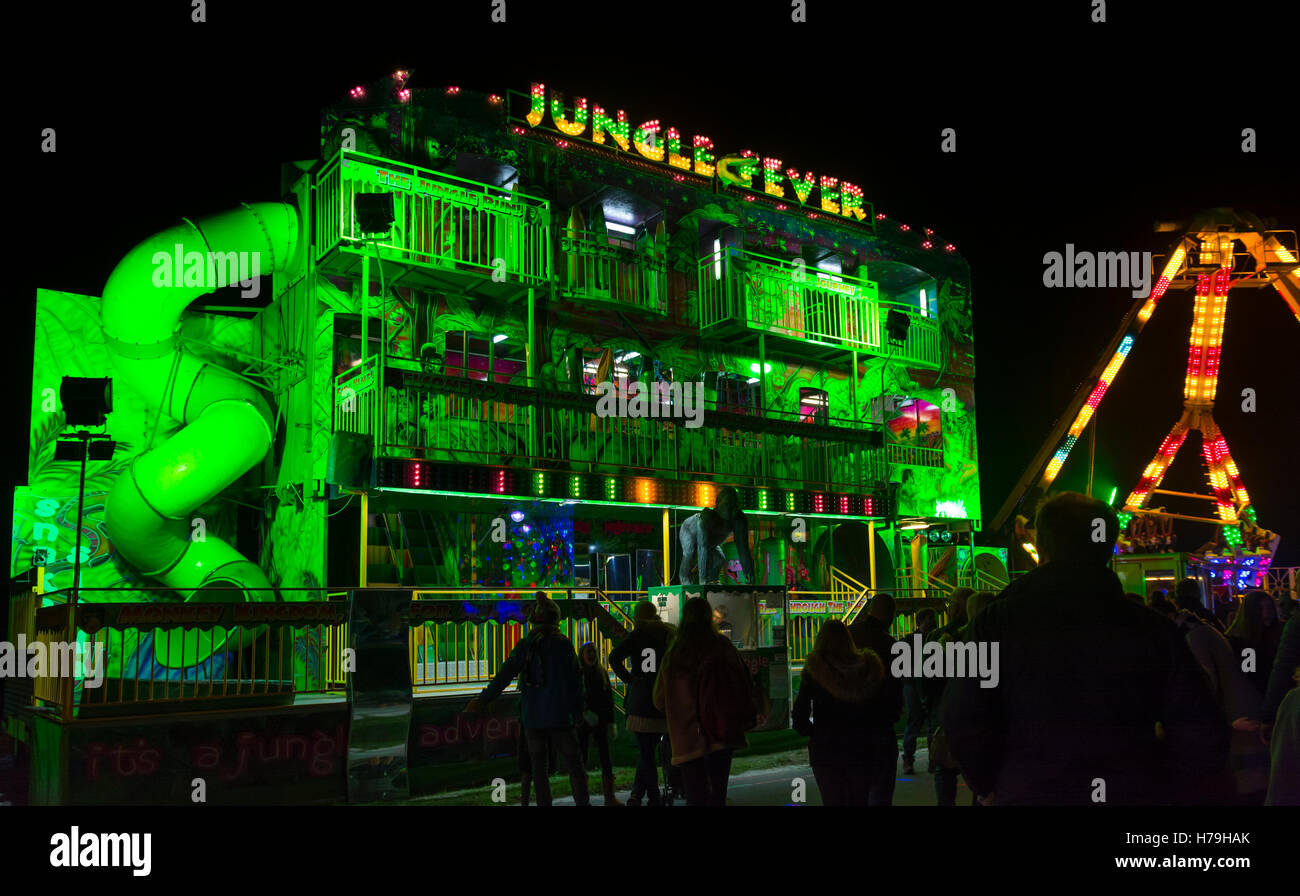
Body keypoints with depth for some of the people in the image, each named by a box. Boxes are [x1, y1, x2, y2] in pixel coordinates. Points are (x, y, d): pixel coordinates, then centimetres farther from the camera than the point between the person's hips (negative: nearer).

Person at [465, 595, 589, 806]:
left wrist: (481, 700, 0)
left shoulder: (525, 646, -3)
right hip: (560, 717, 0)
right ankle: (582, 802, -4)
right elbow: (576, 681, 1)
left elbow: (504, 676, -6)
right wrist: (577, 712, 11)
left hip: (533, 718, 0)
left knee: (538, 769, 10)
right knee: (575, 766, 4)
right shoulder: (565, 645, 0)